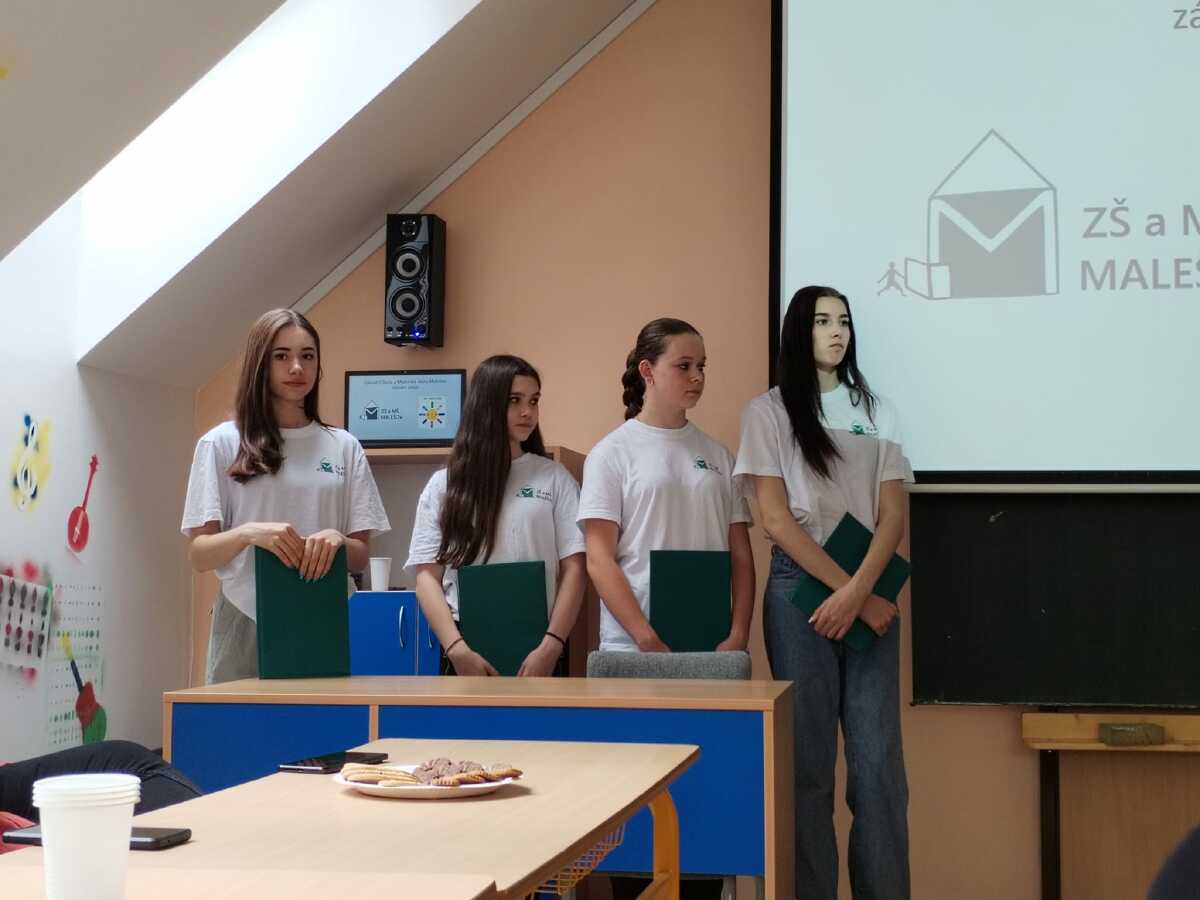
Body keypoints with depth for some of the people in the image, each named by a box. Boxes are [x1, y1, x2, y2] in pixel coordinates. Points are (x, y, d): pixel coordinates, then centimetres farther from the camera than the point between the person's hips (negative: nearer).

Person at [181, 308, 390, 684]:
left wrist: (337, 540, -14)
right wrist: (249, 533, -19)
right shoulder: (221, 443, 4)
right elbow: (198, 556, 0)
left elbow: (361, 557, 9)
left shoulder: (343, 447, 9)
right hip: (246, 625, -1)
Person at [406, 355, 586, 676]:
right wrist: (456, 647, -12)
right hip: (468, 650, 0)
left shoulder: (555, 478, 8)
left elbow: (573, 569, 3)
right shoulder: (444, 484, 8)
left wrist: (551, 645, -10)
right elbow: (427, 575, 3)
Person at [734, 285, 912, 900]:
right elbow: (776, 520, -5)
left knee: (879, 762, 0)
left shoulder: (875, 411, 12)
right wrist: (844, 589, -11)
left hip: (870, 592, 3)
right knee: (808, 759, 0)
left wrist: (859, 592, -10)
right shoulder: (769, 410, 2)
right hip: (800, 589, -3)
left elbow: (893, 515, 5)